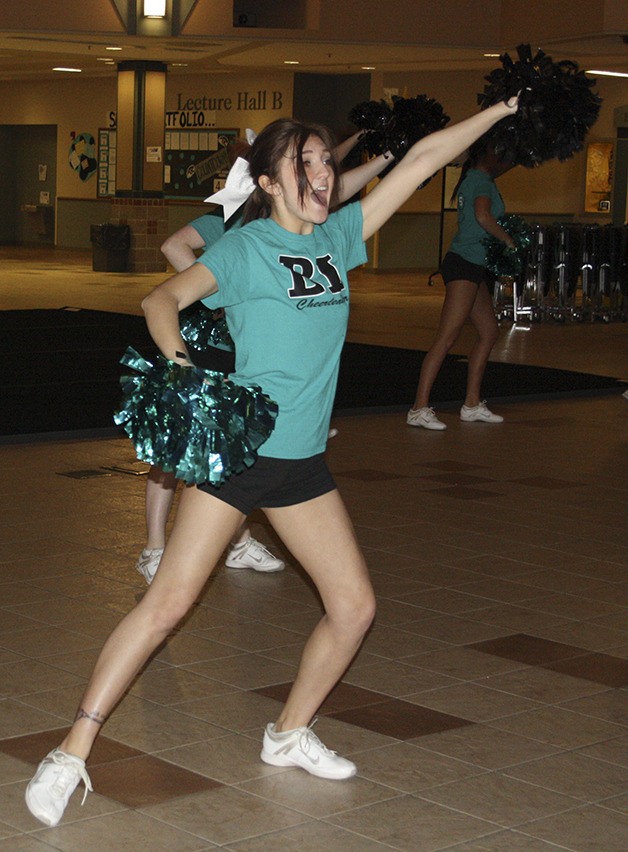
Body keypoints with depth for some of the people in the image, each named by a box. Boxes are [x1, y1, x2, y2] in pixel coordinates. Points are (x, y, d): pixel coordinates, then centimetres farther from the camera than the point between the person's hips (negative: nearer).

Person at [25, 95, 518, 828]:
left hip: (302, 460, 6)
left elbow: (420, 161, 12)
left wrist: (499, 110, 13)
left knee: (354, 604, 7)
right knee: (169, 601, -9)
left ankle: (290, 734, 27)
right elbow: (162, 299, -15)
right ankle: (71, 755, -2)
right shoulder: (246, 247, -6)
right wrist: (179, 360, -33)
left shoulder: (336, 238, 9)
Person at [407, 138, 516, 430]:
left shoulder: (475, 178, 19)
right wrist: (509, 240, -13)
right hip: (465, 264, -11)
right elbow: (483, 216, -25)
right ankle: (419, 408, -17)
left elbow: (504, 165, 40)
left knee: (489, 332, 13)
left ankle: (472, 405, 17)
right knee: (447, 338, -14)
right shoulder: (481, 180, -9)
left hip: (474, 268, 11)